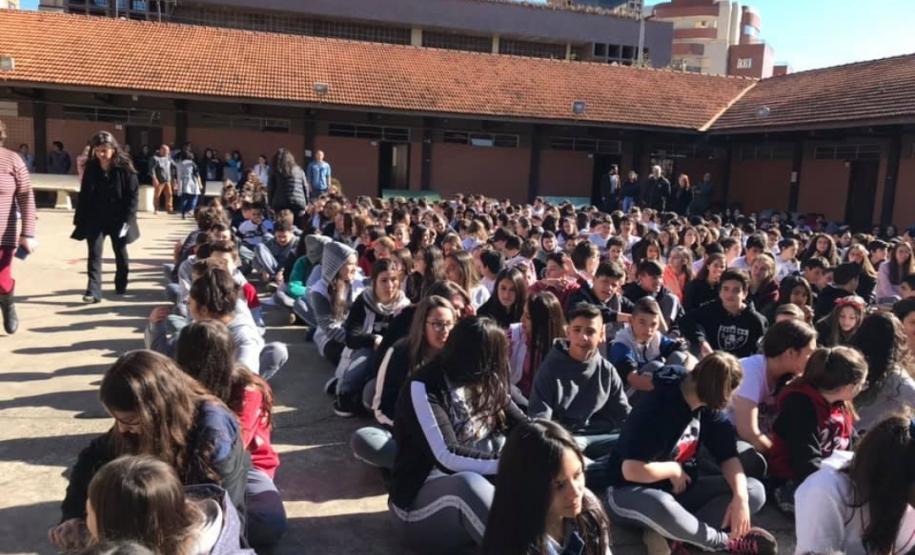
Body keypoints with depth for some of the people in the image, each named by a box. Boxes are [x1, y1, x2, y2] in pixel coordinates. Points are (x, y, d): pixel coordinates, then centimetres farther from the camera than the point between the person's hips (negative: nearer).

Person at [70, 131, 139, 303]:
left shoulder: (125, 167, -11)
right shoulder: (91, 168, 0)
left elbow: (133, 194, -11)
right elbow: (84, 195, 6)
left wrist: (127, 219, -16)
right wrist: (80, 218, 3)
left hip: (118, 218, -2)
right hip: (95, 218, 2)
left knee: (121, 253, 13)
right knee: (94, 254, -4)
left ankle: (121, 285, 32)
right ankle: (93, 291, -5)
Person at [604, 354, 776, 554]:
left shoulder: (708, 407, -1)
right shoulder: (658, 408, -26)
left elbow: (728, 455, -3)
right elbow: (632, 470, -32)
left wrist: (740, 496, -20)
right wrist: (674, 469, -16)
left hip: (681, 489, 8)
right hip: (631, 492, -8)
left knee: (754, 491, -10)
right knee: (661, 507, -43)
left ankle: (666, 534, -22)